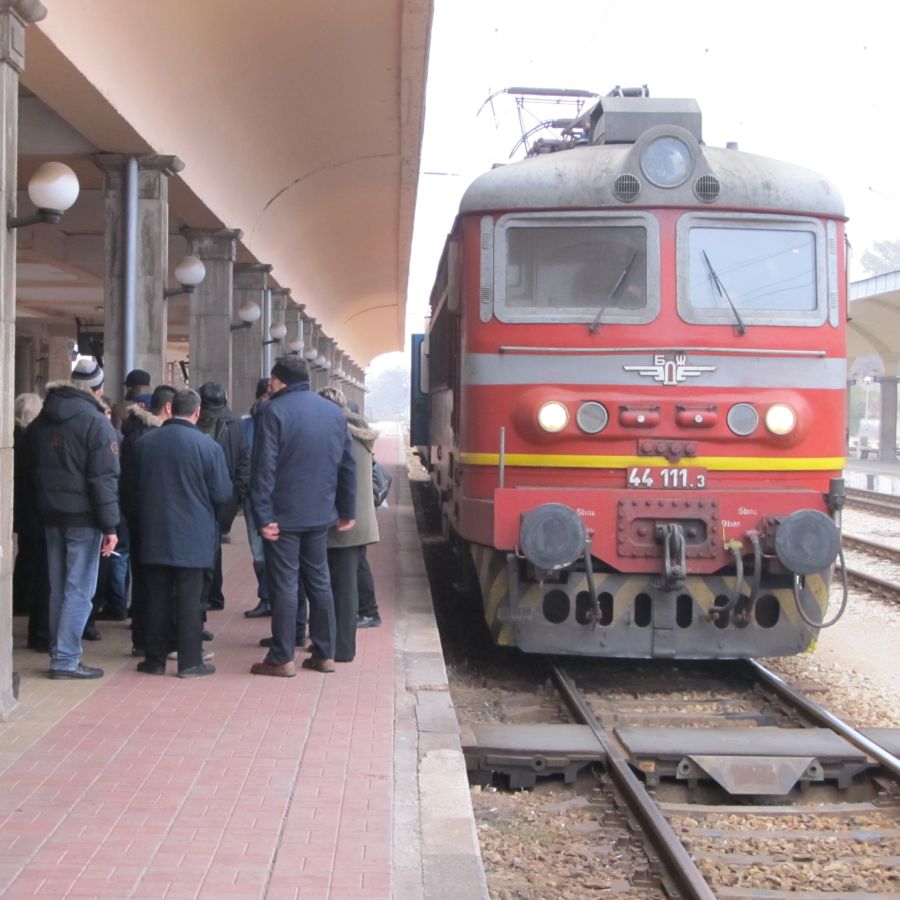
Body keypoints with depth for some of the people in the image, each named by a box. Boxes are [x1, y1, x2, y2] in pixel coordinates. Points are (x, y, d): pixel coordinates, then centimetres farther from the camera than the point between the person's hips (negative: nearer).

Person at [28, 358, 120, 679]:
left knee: (58, 589, 14)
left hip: (50, 516, 7)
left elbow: (34, 469, 14)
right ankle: (66, 659, -3)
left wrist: (44, 508, 18)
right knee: (79, 590, -3)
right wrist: (110, 526, -14)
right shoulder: (95, 422, -13)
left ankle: (59, 653, 19)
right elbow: (104, 478, -16)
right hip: (83, 517, -7)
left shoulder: (40, 422, 9)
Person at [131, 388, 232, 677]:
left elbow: (136, 483, 11)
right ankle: (190, 661, 6)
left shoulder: (144, 442, -1)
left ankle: (155, 659, 16)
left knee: (157, 597, 10)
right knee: (189, 598, 3)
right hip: (192, 537, -3)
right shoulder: (208, 447, -12)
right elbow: (223, 494, -7)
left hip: (154, 534, 3)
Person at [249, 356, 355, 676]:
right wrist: (346, 511, 15)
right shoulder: (334, 411, 10)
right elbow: (347, 466, 10)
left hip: (284, 516, -5)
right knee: (319, 581, 13)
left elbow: (263, 468, -15)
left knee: (284, 584, -1)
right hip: (320, 514, 6)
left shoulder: (275, 410, -9)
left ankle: (282, 659, 3)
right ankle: (324, 654, 16)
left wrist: (263, 516, -14)